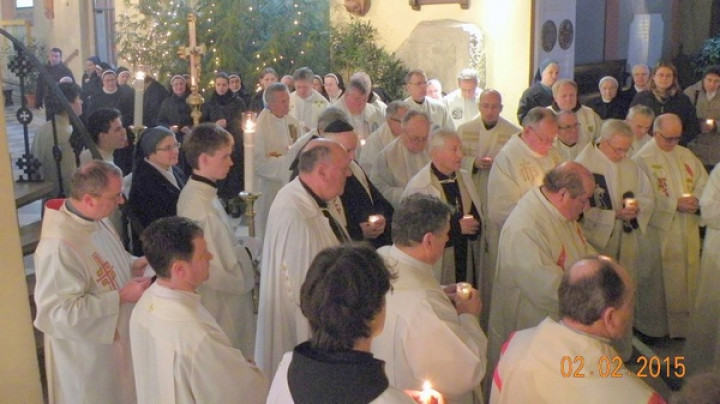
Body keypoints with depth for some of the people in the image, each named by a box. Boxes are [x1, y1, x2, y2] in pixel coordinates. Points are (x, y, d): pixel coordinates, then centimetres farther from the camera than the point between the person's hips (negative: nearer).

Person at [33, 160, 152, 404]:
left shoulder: (94, 218, -6)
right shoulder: (59, 247, -34)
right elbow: (61, 312, -31)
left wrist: (134, 265, -6)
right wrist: (121, 297, -28)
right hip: (87, 351, -8)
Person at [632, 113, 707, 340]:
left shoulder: (686, 155, 11)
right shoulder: (642, 159, -10)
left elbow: (703, 182, 11)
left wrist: (695, 199, -10)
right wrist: (676, 204, -20)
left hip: (687, 230, 6)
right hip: (658, 232, -6)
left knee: (686, 277, 11)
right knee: (656, 278, 4)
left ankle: (682, 322, 25)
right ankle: (651, 325, 19)